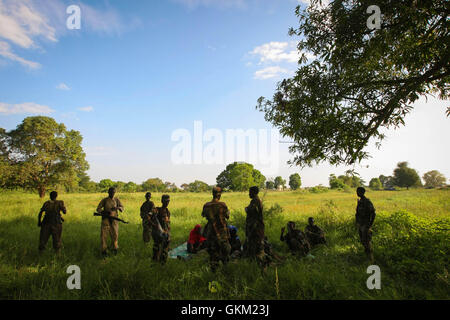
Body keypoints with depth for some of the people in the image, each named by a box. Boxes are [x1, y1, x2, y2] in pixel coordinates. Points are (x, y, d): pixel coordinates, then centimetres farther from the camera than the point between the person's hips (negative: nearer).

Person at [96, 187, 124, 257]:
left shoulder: (116, 199, 1)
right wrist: (106, 212, -21)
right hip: (106, 219, -1)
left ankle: (115, 248, 24)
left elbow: (122, 208, -4)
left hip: (114, 220, 1)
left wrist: (117, 207, -28)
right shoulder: (104, 200, -2)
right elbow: (98, 209, -2)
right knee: (104, 235, -3)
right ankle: (104, 250, 9)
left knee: (115, 234, 4)